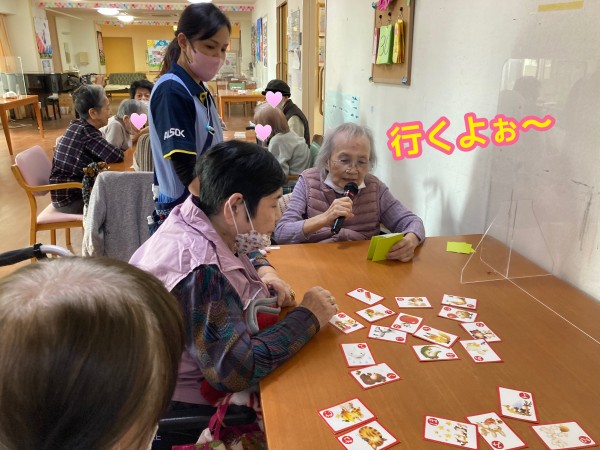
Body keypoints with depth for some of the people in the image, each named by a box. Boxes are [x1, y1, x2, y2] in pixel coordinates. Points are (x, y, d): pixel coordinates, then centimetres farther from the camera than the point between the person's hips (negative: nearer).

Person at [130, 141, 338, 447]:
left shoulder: (198, 222, -6)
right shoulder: (196, 271, -33)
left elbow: (244, 250, 16)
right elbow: (237, 370, -34)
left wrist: (263, 270, -5)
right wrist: (308, 317, -22)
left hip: (210, 375, 8)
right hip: (184, 403, -8)